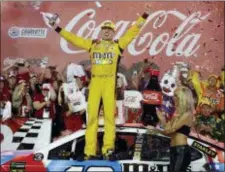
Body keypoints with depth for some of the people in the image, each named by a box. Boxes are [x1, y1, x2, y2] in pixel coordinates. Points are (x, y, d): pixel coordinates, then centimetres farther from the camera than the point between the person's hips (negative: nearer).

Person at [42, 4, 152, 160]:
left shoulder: (118, 45, 13)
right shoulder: (93, 44, 18)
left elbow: (133, 32, 11)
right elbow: (74, 39, 18)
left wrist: (144, 16, 9)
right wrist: (58, 29, 18)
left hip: (110, 83, -1)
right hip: (95, 82, 2)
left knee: (109, 115, -5)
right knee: (92, 115, -2)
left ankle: (108, 149, -1)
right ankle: (90, 150, 1)